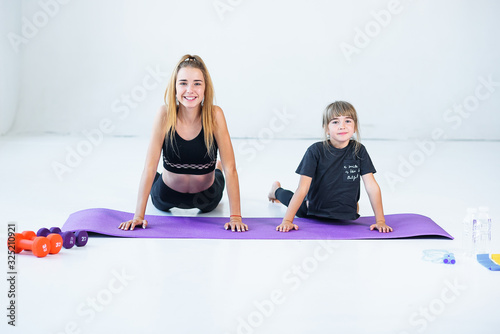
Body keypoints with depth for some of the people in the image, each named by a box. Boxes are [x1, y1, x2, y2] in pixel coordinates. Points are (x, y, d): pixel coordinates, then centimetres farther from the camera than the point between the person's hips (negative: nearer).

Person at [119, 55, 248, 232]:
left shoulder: (215, 115, -26)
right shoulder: (165, 115, -25)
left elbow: (230, 168, -24)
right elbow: (149, 167, -23)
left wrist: (235, 216, -29)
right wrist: (139, 216, -26)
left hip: (206, 198, 1)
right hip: (168, 195, -1)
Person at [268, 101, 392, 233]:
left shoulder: (358, 150, -13)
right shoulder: (316, 151, -21)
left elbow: (372, 186, -13)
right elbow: (302, 188, -26)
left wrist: (380, 220, -20)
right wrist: (287, 220, -34)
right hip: (315, 212, -2)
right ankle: (277, 190, 47)